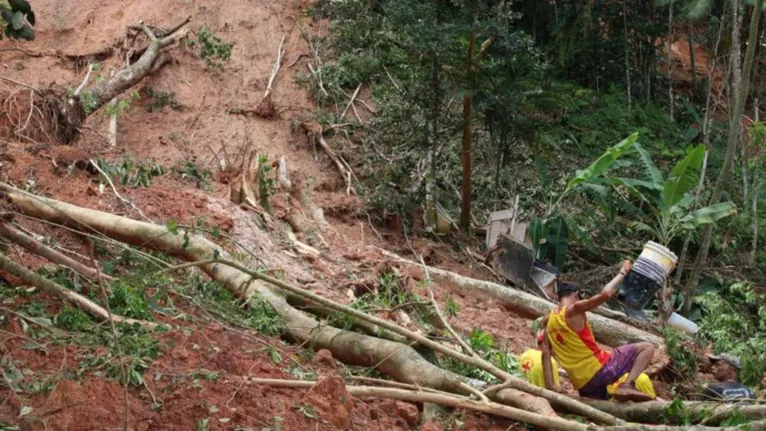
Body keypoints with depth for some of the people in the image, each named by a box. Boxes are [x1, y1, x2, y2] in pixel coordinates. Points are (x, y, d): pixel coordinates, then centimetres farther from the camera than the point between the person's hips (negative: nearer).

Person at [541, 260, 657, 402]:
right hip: (600, 369, -7)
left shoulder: (549, 321, 13)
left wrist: (550, 389, 6)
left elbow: (545, 354, 8)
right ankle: (627, 385, -18)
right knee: (647, 348, 0)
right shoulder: (574, 310, -7)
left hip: (583, 384, 7)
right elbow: (606, 293, -19)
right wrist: (623, 272, -5)